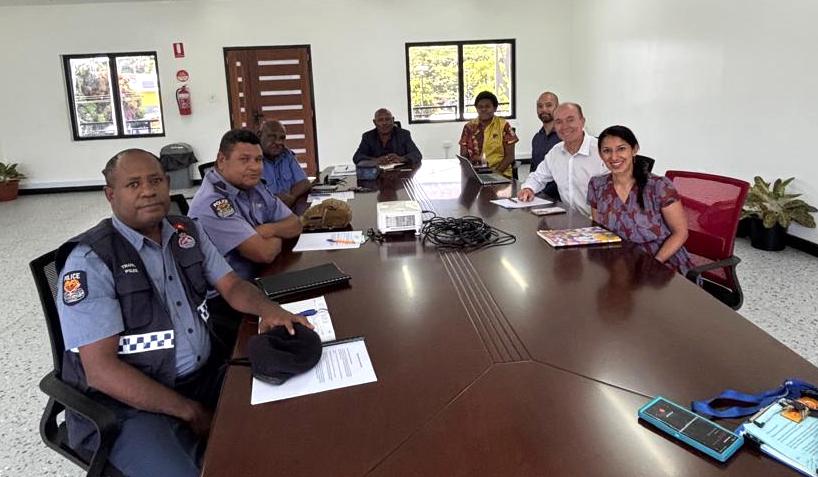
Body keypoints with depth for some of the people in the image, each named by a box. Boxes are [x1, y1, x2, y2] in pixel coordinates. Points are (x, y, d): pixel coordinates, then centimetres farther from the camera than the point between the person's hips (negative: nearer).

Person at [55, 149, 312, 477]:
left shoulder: (187, 233, 4)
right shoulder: (90, 260, -16)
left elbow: (231, 286, 9)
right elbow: (100, 369, -20)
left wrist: (267, 309, -16)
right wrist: (190, 411, -20)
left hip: (204, 376, 6)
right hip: (129, 404, -6)